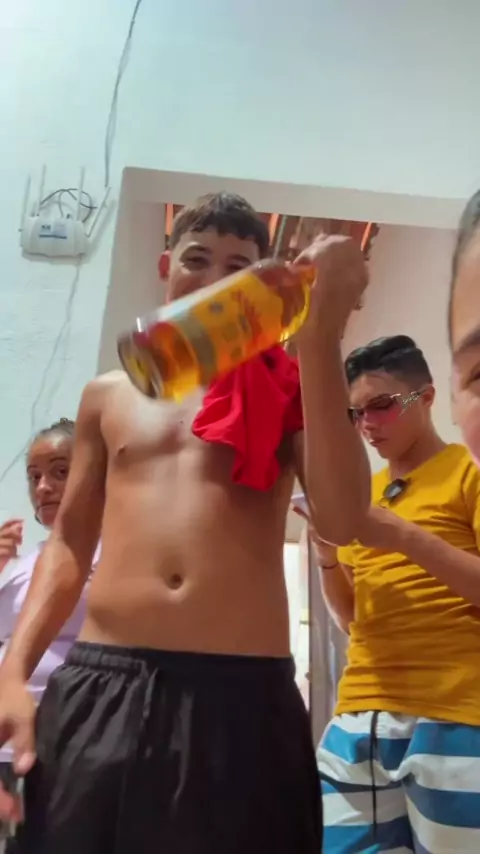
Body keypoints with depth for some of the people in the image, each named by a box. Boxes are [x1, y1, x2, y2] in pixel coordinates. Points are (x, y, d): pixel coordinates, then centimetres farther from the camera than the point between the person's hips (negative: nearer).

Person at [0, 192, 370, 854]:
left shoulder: (290, 389, 8)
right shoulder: (108, 395, 15)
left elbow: (341, 521, -9)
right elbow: (69, 543, 15)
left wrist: (321, 336, -13)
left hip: (244, 694, -1)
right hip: (98, 688, 2)